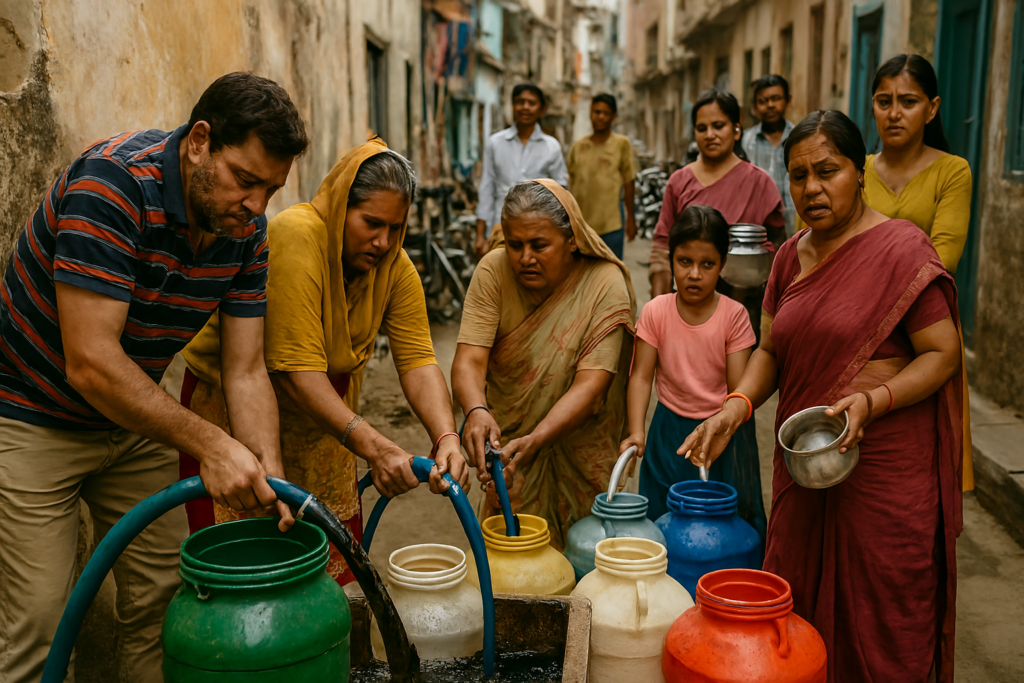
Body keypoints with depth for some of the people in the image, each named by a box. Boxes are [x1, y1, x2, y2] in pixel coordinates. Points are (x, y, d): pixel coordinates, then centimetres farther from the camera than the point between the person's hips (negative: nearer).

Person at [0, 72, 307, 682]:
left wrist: (269, 473, -23)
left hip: (136, 419, 6)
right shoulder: (111, 183, -29)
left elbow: (246, 370, -9)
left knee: (162, 598, 10)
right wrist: (208, 443, -36)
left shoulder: (246, 230, -9)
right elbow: (90, 362, -33)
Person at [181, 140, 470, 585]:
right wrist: (373, 447, -40)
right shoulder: (295, 236, -29)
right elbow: (296, 370, -34)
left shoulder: (394, 264, -9)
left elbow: (417, 360, -15)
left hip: (325, 409, 6)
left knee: (333, 559, 9)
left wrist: (446, 438, -33)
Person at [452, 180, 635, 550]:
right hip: (509, 439, 2)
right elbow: (469, 360, -23)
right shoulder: (493, 270, -13)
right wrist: (476, 412, -44)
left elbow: (590, 385, -27)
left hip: (580, 449, -1)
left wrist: (533, 441, -41)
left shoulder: (605, 284, -19)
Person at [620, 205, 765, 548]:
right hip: (670, 432, 1)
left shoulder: (734, 315, -10)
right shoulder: (655, 312, -7)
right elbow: (641, 376, -8)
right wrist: (636, 430, -22)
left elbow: (739, 388, -11)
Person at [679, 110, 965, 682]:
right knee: (799, 616, 14)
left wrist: (872, 401, -25)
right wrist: (737, 405, -5)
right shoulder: (792, 256, 9)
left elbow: (943, 353, -11)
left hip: (885, 471, -6)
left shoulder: (901, 249, -11)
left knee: (883, 633, 6)